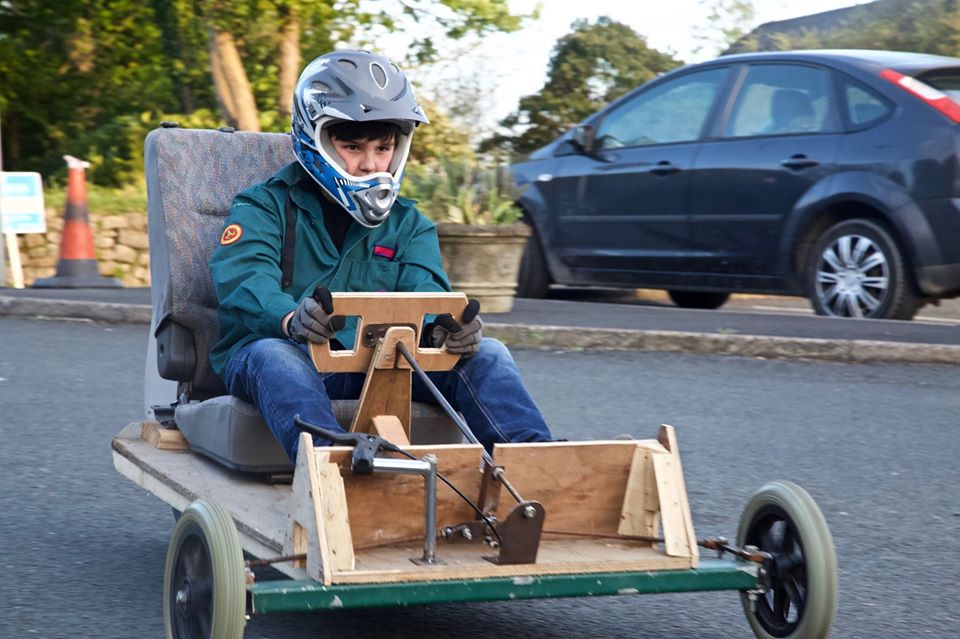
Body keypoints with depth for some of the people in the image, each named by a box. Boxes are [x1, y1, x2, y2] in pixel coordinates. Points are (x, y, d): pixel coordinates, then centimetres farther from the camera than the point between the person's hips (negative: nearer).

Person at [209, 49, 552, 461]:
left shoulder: (409, 225, 20)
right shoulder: (264, 208, 8)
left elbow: (423, 292, 1)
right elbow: (244, 282, -13)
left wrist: (447, 327, -27)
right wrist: (291, 319, -38)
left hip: (379, 366, 4)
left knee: (485, 354, -14)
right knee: (273, 356, -37)